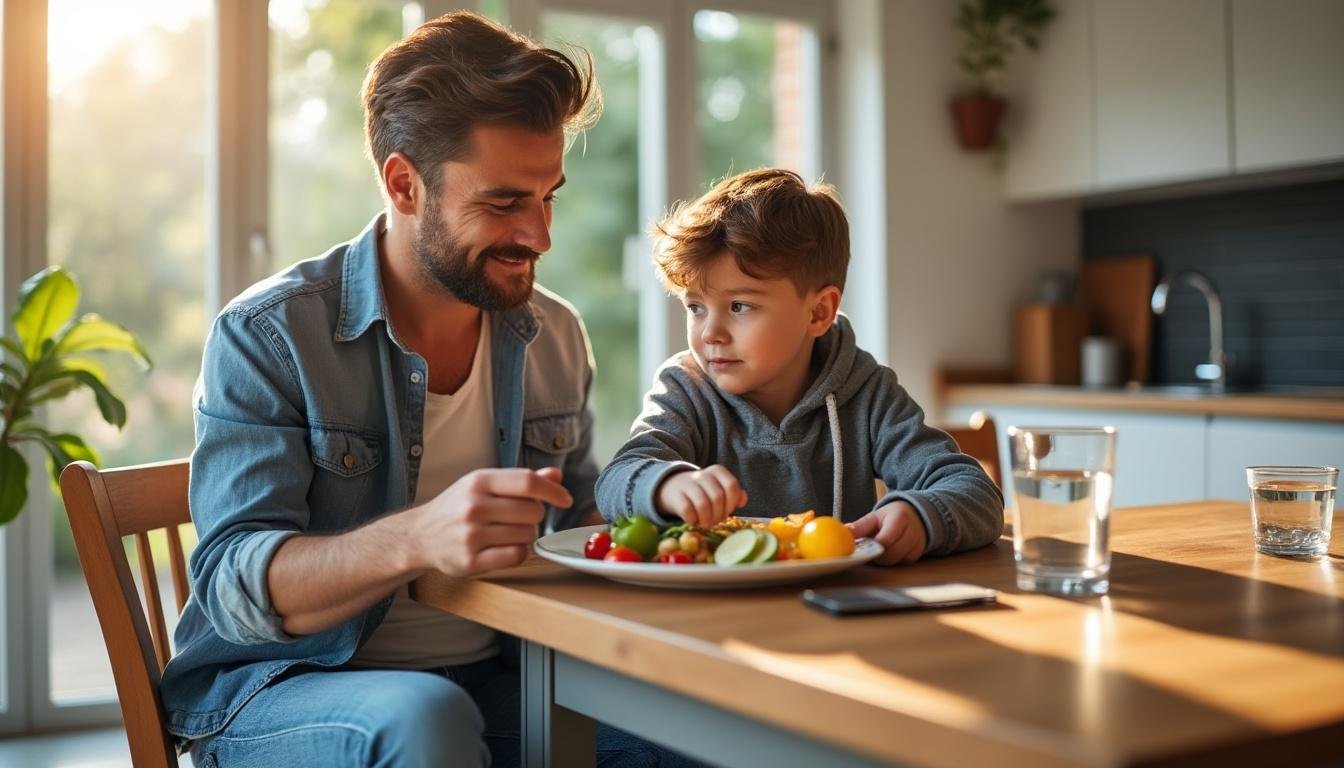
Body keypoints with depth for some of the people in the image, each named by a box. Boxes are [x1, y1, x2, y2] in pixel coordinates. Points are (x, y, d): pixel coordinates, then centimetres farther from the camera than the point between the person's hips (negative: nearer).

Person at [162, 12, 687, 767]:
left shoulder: (556, 335, 4)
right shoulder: (266, 336, -12)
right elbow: (232, 585, -20)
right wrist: (414, 541, -39)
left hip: (491, 676, 4)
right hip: (282, 685, -3)